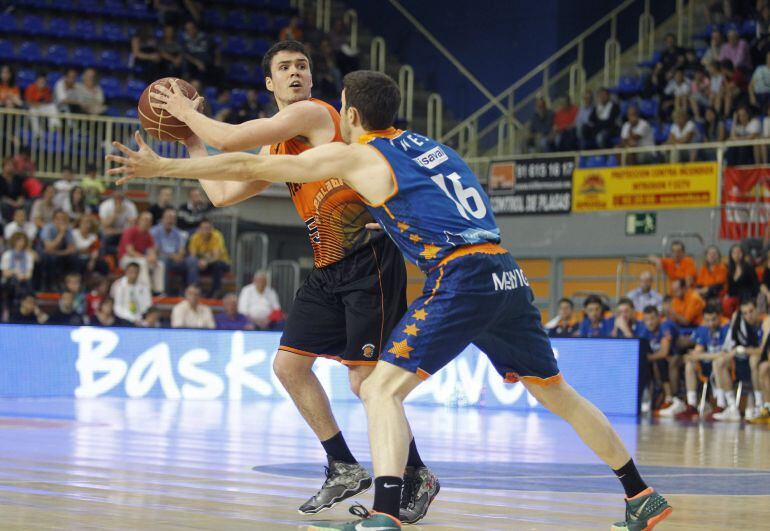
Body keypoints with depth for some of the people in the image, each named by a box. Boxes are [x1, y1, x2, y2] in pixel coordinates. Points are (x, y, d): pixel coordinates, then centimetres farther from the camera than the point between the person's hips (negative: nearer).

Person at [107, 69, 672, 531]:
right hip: (507, 275, 7)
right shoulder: (427, 145, 25)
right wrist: (383, 222, 51)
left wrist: (162, 166, 12)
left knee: (383, 388, -7)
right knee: (556, 393, 19)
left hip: (461, 278, -7)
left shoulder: (354, 155, 5)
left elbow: (248, 166, 7)